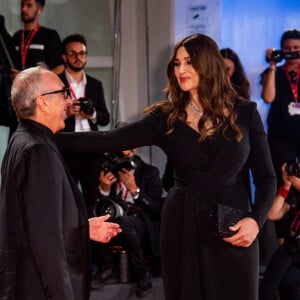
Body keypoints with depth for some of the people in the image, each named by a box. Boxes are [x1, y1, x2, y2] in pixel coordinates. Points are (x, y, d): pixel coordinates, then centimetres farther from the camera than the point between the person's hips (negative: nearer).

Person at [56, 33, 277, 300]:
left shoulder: (245, 113, 1)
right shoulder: (165, 118, 0)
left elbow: (267, 177, 3)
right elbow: (109, 141, -10)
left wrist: (256, 219, -14)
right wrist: (49, 137, -19)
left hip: (234, 231, 0)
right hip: (183, 227, 1)